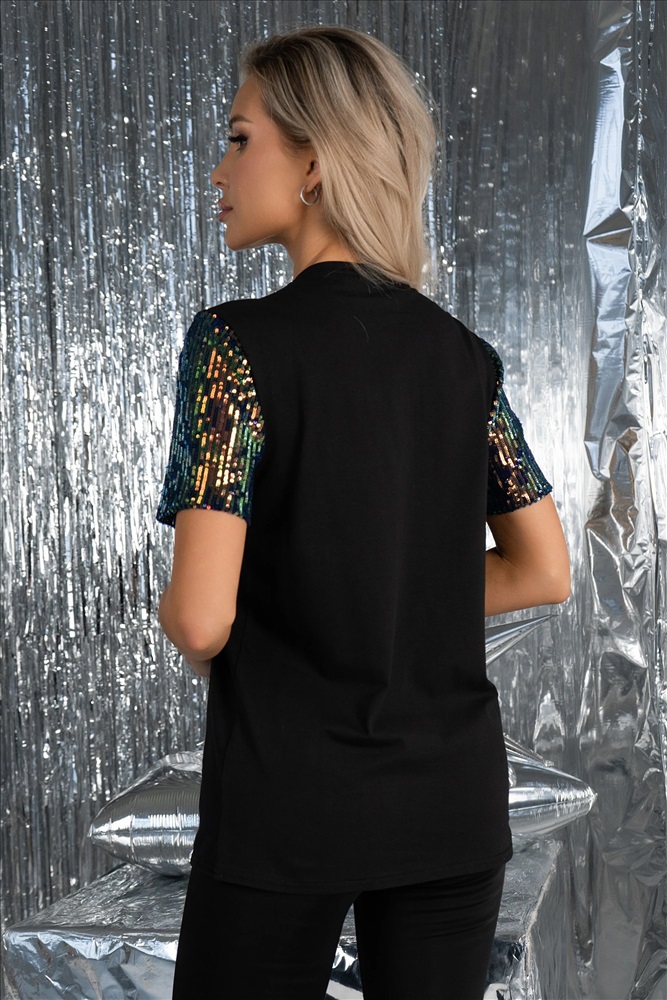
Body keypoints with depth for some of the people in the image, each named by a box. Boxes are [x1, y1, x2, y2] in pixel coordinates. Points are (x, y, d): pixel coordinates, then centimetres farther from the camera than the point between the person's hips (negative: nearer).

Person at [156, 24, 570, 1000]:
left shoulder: (238, 343, -13)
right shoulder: (464, 356, 4)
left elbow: (201, 617, -18)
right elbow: (545, 573, 8)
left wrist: (185, 631, 3)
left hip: (289, 803, -5)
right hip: (453, 800, 5)